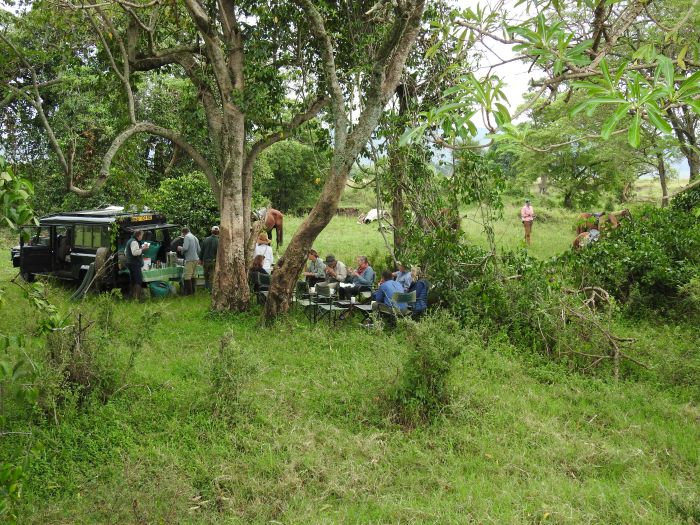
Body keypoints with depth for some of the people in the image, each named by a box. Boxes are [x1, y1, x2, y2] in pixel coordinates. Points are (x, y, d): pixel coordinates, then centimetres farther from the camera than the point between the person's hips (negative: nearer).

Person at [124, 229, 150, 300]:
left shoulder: (129, 241, 19)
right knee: (138, 281, -11)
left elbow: (125, 252, 30)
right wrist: (142, 249, -18)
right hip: (135, 264, -11)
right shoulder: (134, 242, -15)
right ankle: (137, 297, -16)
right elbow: (135, 252, -28)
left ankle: (133, 296, 21)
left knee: (133, 281, 16)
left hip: (130, 263, 11)